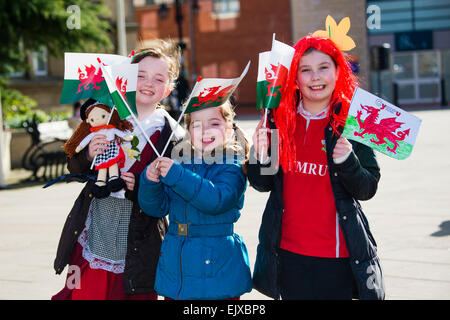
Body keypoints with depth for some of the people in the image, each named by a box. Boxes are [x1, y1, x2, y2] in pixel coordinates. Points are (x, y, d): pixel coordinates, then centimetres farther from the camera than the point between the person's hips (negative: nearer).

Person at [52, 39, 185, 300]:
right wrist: (88, 155, -11)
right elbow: (75, 168, 10)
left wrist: (140, 187, -19)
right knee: (85, 293, 7)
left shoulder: (172, 135, -3)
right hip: (93, 236, 2)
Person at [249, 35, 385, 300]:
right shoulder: (280, 118, 1)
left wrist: (347, 161, -22)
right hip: (288, 251, 2)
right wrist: (261, 158, -12)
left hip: (338, 254, -2)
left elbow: (368, 189, -5)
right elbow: (263, 184, 8)